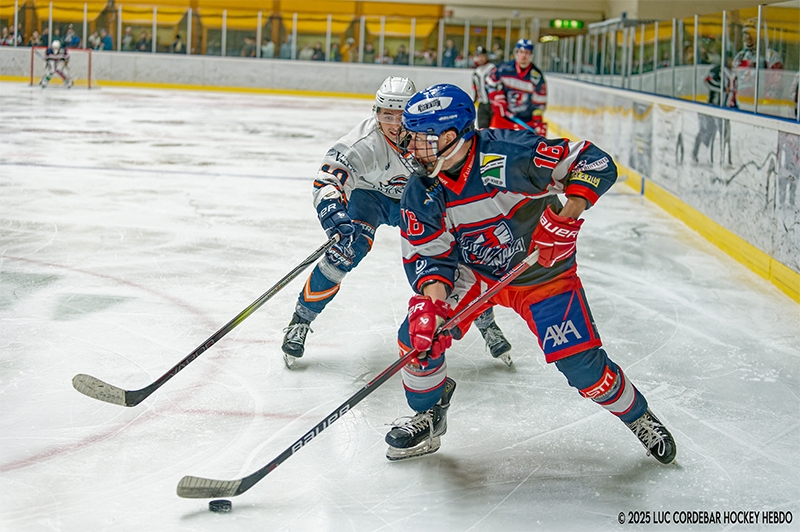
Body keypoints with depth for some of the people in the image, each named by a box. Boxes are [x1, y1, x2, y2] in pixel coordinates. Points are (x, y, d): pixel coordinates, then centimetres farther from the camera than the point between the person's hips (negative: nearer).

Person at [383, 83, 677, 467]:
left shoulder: (509, 155, -32)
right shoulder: (421, 193, -15)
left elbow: (595, 162, -29)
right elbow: (426, 254, -11)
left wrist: (571, 208, -45)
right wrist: (431, 298, -30)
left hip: (542, 275, -4)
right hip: (473, 272, 4)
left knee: (582, 364, -10)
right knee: (420, 333, -11)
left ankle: (639, 418, 19)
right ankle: (428, 417, 16)